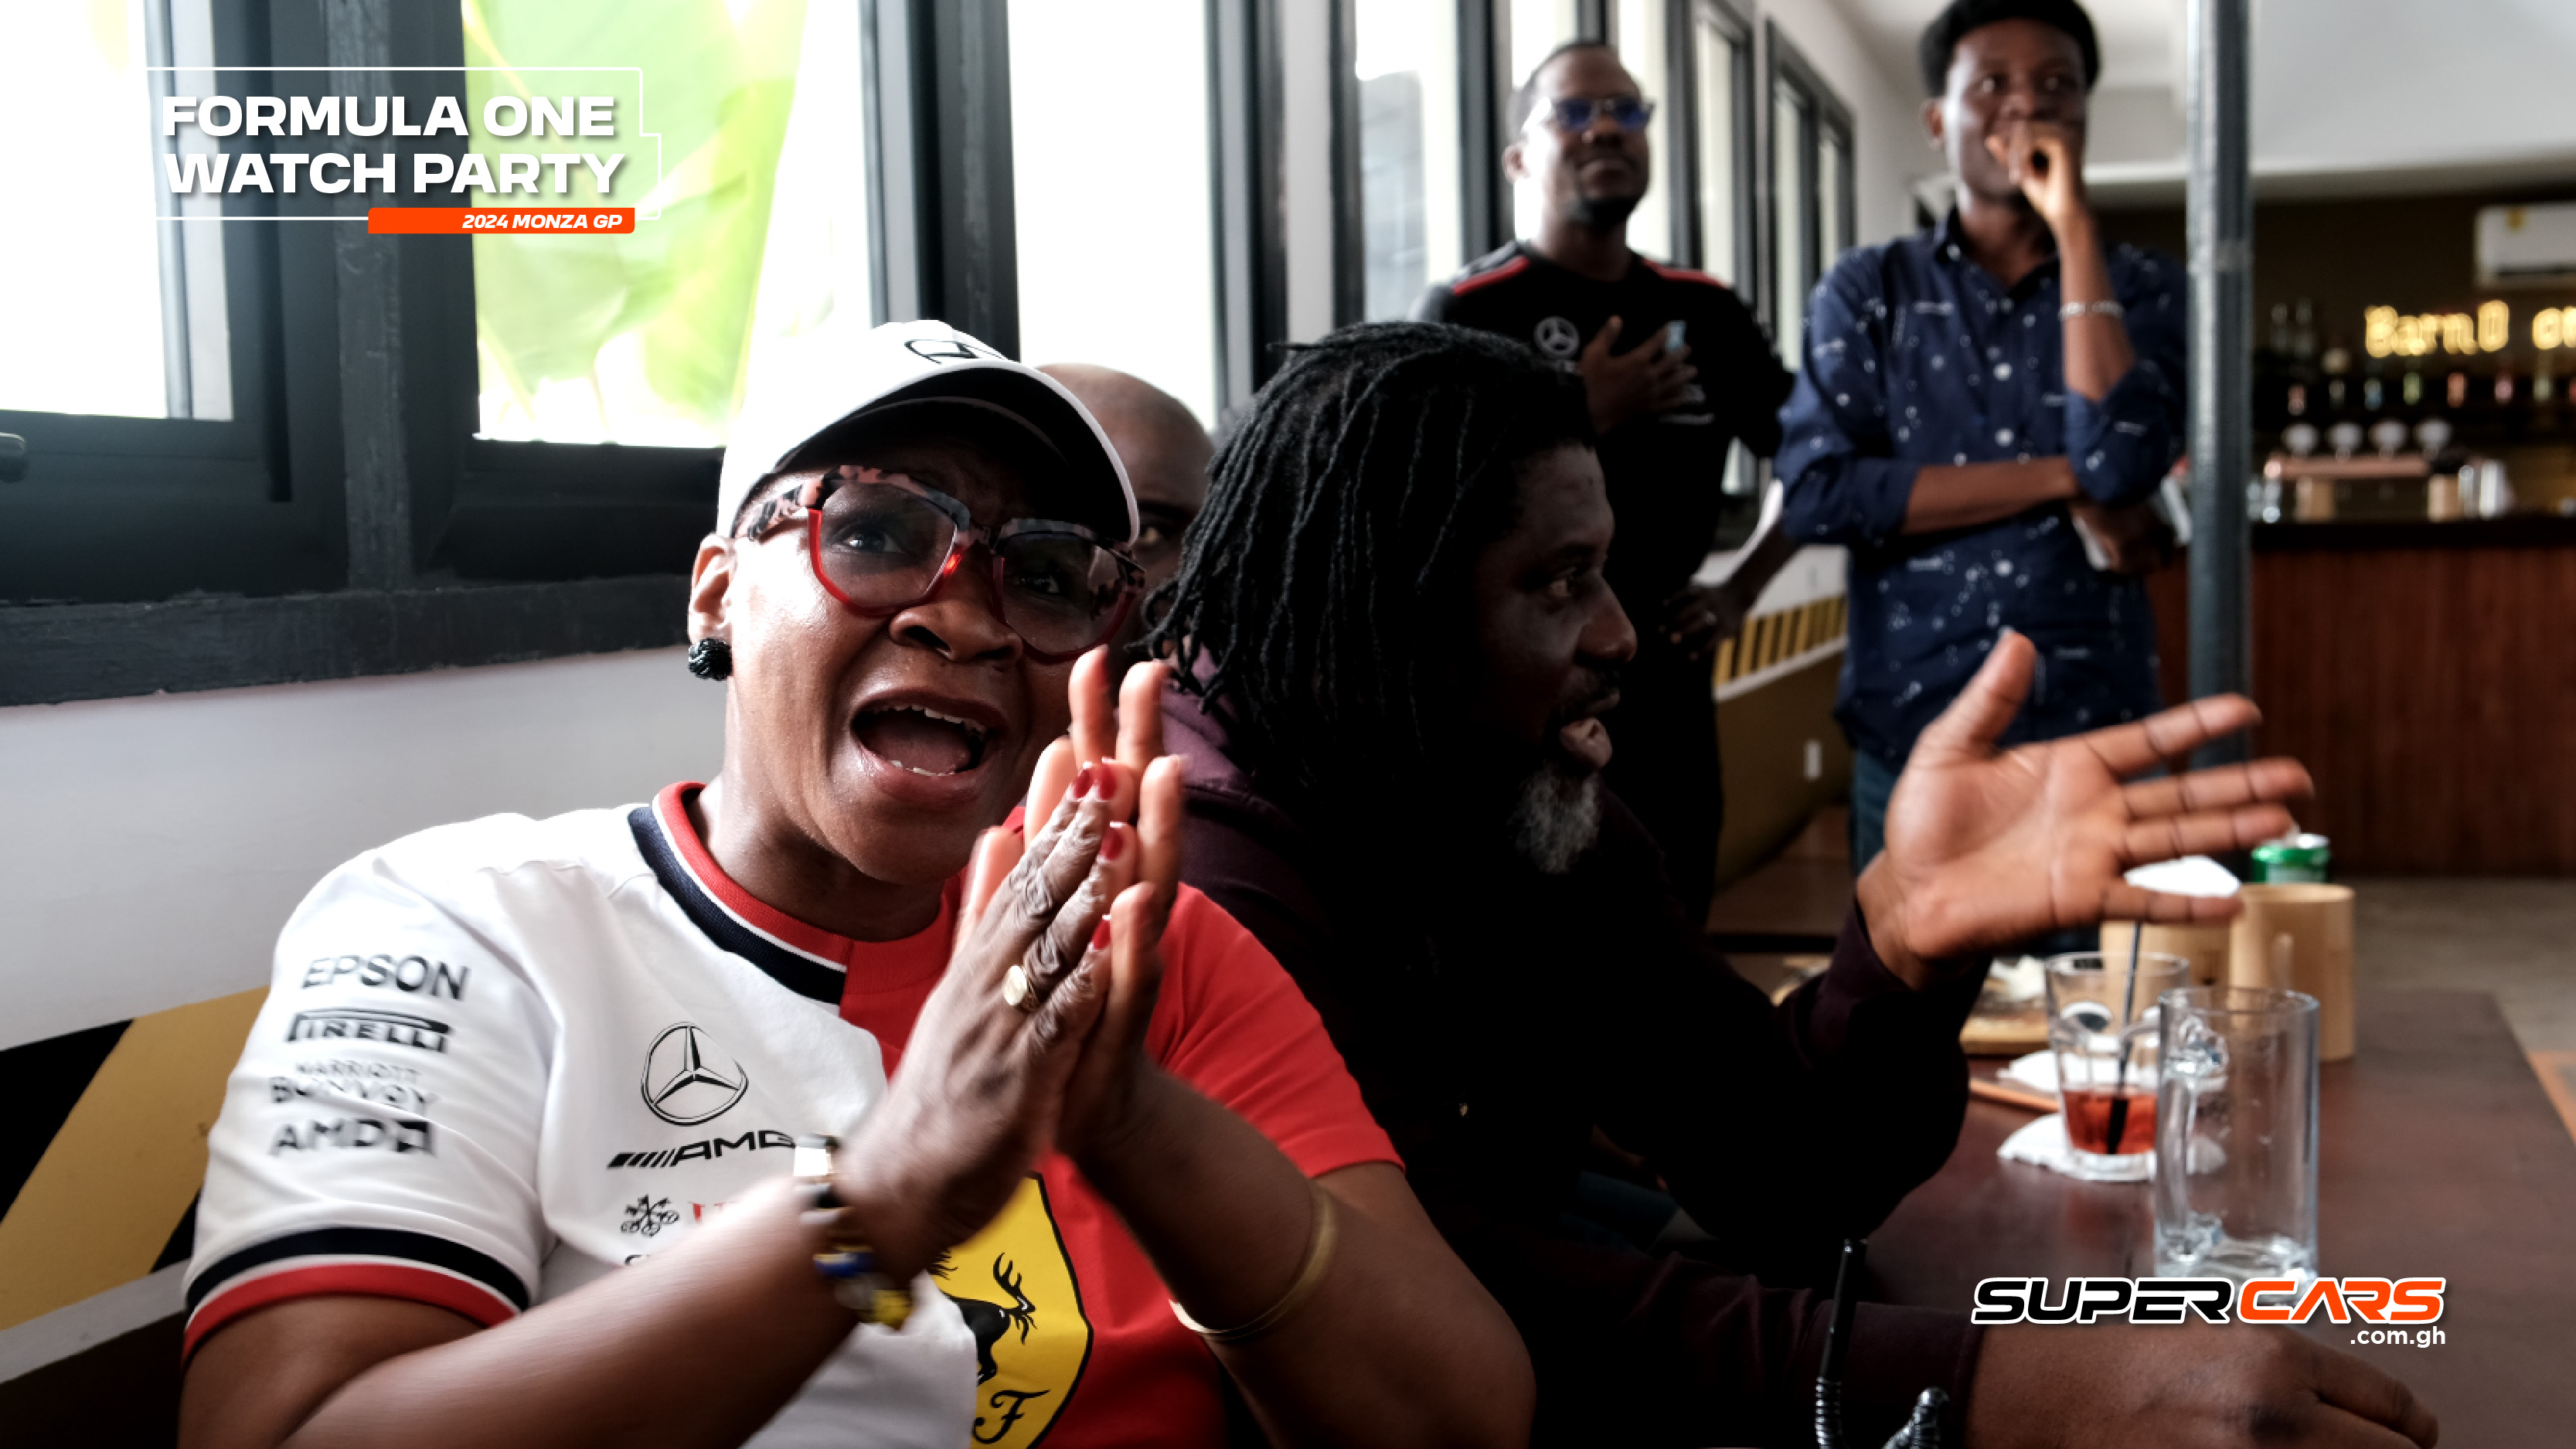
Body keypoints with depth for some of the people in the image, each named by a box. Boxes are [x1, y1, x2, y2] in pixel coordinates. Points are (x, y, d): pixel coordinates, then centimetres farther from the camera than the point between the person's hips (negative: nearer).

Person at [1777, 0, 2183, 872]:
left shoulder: (2144, 292, 6)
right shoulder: (1867, 291, 4)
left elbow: (2122, 464, -14)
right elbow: (1818, 495, -10)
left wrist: (2075, 228, -12)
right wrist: (2067, 482, -10)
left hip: (2093, 740, 0)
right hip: (1913, 741, 0)